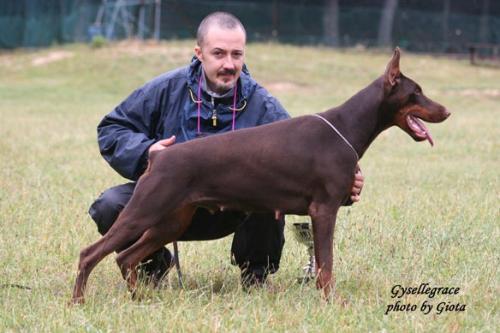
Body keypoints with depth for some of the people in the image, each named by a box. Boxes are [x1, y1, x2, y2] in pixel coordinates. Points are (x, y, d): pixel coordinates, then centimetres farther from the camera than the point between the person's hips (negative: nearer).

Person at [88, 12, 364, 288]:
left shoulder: (261, 105, -13)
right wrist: (144, 152, -24)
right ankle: (153, 261, 8)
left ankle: (254, 270, -2)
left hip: (229, 212, -1)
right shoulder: (168, 89, -12)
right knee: (110, 207, -25)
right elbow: (111, 129, -2)